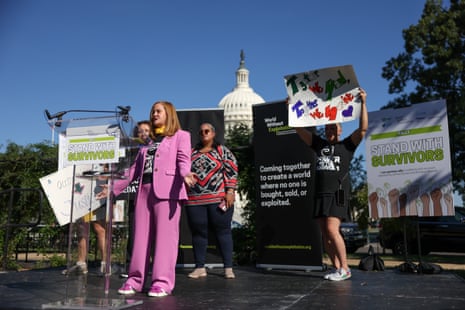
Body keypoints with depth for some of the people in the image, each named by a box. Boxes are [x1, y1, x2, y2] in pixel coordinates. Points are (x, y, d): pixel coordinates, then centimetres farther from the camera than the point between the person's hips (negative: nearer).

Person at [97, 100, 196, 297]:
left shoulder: (181, 136, 11)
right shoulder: (149, 142, 27)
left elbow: (183, 160, -7)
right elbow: (134, 169, 25)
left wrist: (185, 175, -29)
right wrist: (114, 188, 20)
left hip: (167, 190, -6)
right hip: (144, 190, 6)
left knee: (165, 236, -8)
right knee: (141, 236, 4)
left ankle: (162, 282, -7)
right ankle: (135, 279, 8)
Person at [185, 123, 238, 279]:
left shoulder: (223, 151, 6)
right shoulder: (192, 153, 17)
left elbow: (231, 171, -2)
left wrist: (230, 191, -12)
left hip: (219, 199, -3)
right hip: (195, 201, 4)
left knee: (223, 231, -1)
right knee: (198, 232, 6)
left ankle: (228, 268, 4)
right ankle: (200, 267, 15)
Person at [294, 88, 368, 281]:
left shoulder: (347, 146, 7)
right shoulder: (319, 144, 17)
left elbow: (363, 129, -5)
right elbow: (299, 130, 19)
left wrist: (363, 103, -9)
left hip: (338, 194, -5)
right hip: (320, 194, 6)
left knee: (332, 230, -16)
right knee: (325, 234, 5)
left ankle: (345, 269, -4)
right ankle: (336, 268, 15)